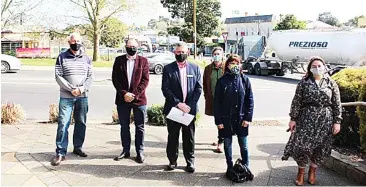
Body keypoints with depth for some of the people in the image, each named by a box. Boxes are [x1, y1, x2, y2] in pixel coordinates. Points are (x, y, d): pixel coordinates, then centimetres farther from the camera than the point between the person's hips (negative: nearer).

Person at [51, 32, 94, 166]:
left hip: (82, 97, 3)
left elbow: (90, 77, 5)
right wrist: (71, 89, -13)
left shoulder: (86, 58, 9)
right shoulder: (62, 57, 2)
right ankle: (60, 153, -2)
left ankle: (78, 148, 23)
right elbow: (58, 76, -4)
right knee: (63, 124, -6)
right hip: (66, 97, -3)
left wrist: (82, 88, -11)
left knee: (81, 123, 9)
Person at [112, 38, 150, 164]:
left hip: (139, 99, -1)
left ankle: (140, 152, 15)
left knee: (140, 127, 5)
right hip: (122, 99, 1)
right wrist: (124, 93, -11)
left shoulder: (143, 61, 3)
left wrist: (135, 94, -12)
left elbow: (145, 80, -2)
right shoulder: (119, 60, 5)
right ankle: (126, 151, 22)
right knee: (124, 126, 10)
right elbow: (115, 78, 1)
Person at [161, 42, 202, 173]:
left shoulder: (195, 68, 5)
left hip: (189, 109, 1)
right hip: (172, 108, -1)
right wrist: (178, 103, -15)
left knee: (189, 137, 8)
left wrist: (190, 105, -9)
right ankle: (172, 161, 22)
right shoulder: (168, 69, 0)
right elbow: (165, 89, -6)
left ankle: (190, 162, 20)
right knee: (172, 137, 9)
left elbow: (198, 88, 1)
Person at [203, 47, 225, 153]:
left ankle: (220, 142, 5)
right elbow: (205, 84, 12)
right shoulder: (208, 69, 6)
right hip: (212, 100, 3)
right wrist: (206, 97, 6)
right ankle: (221, 138, 30)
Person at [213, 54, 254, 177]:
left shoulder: (245, 80, 0)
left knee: (244, 145, 9)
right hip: (226, 119, 0)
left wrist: (248, 118, -6)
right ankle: (230, 168, 25)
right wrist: (218, 120, -7)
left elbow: (250, 100, 0)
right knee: (228, 145, 11)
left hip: (241, 119, 1)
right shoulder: (222, 81, -3)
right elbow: (217, 102, -3)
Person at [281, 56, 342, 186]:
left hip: (325, 120, 1)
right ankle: (301, 171, 19)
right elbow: (296, 102, 1)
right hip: (306, 118, -1)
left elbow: (337, 104, 3)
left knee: (320, 147, 8)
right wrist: (293, 119, -2)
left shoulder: (331, 83, 3)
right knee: (302, 145, -4)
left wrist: (337, 121, -1)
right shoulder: (304, 82, 2)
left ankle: (312, 171, 29)